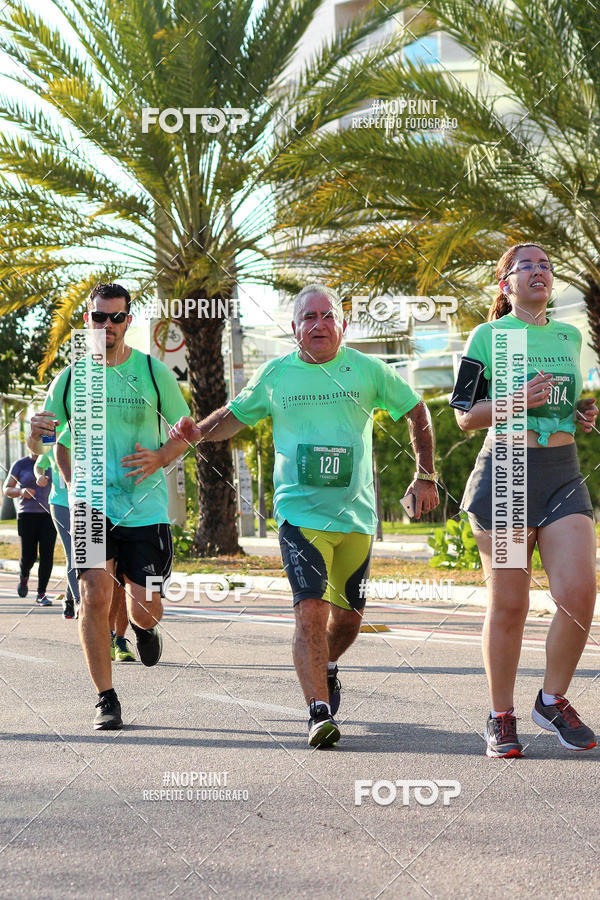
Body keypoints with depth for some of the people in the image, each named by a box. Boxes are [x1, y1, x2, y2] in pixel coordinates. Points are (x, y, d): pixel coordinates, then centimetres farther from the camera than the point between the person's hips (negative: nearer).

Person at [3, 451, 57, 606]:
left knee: (47, 555, -7)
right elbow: (7, 489, 3)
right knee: (28, 556, -5)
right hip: (27, 514, -2)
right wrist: (21, 492, -17)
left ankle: (41, 594, 2)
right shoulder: (20, 464, 2)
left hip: (48, 515, 2)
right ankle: (23, 576, 31)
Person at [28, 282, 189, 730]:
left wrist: (160, 458, -11)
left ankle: (144, 628, 39)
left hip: (145, 505, -1)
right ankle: (106, 700, 1)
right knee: (95, 596, -13)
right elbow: (39, 441, 12)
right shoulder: (70, 378, 5)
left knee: (146, 609, -1)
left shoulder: (153, 372, 1)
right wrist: (36, 433, -12)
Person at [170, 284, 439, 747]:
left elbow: (417, 413, 12)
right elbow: (235, 416, 16)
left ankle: (326, 668, 46)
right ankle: (320, 712, -18)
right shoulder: (276, 375, 2)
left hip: (357, 514, 2)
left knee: (349, 614, 14)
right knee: (311, 610, -19)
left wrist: (425, 476, 8)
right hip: (301, 513, -2)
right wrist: (197, 431, -4)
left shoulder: (368, 371, 1)